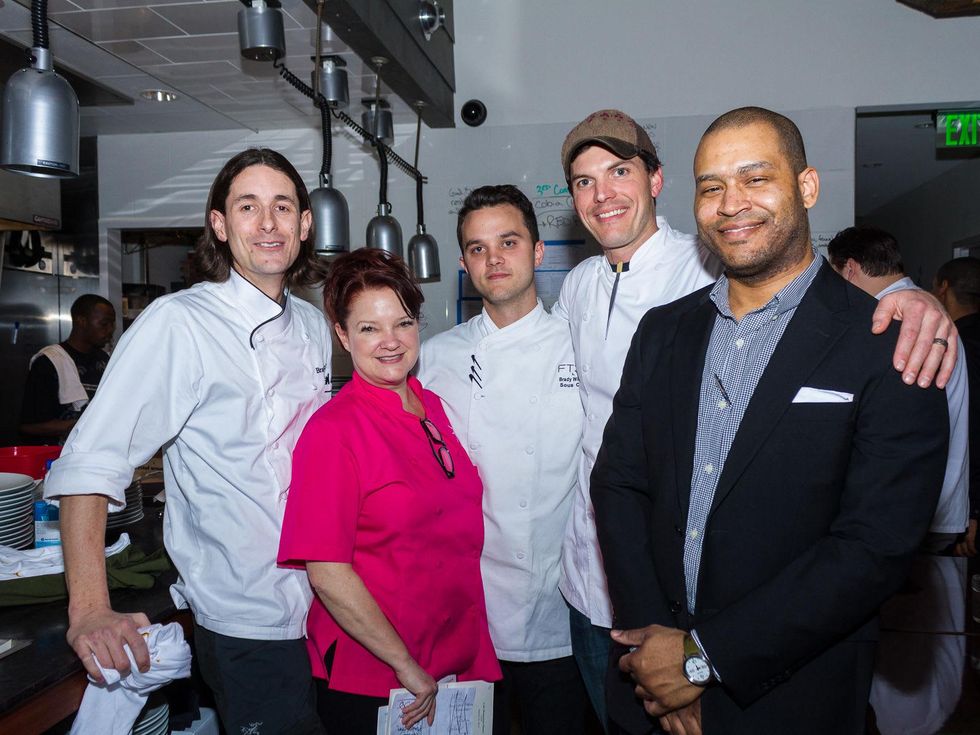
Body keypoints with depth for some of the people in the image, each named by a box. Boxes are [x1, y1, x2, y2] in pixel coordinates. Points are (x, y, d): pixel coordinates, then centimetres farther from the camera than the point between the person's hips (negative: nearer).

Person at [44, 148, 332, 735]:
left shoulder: (313, 325, 7)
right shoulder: (179, 323, -15)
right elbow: (92, 465, -19)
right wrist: (89, 610, -28)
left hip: (330, 613, 7)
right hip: (250, 631, -7)